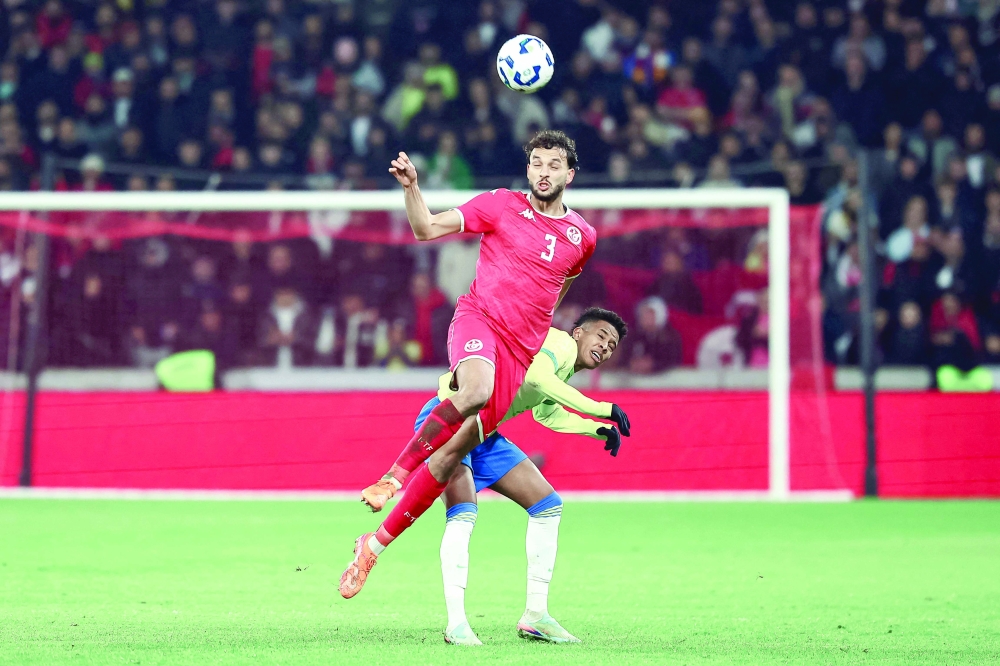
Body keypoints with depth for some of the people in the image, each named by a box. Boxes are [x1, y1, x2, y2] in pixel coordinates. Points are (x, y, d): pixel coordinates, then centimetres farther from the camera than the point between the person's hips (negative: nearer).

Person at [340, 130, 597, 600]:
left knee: (459, 446, -7)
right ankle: (393, 476, -30)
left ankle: (376, 543, 0)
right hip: (479, 320, -3)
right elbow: (426, 228, -3)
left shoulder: (582, 236, 12)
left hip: (521, 349, 4)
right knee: (476, 390, -39)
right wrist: (410, 187, -19)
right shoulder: (501, 205, 1)